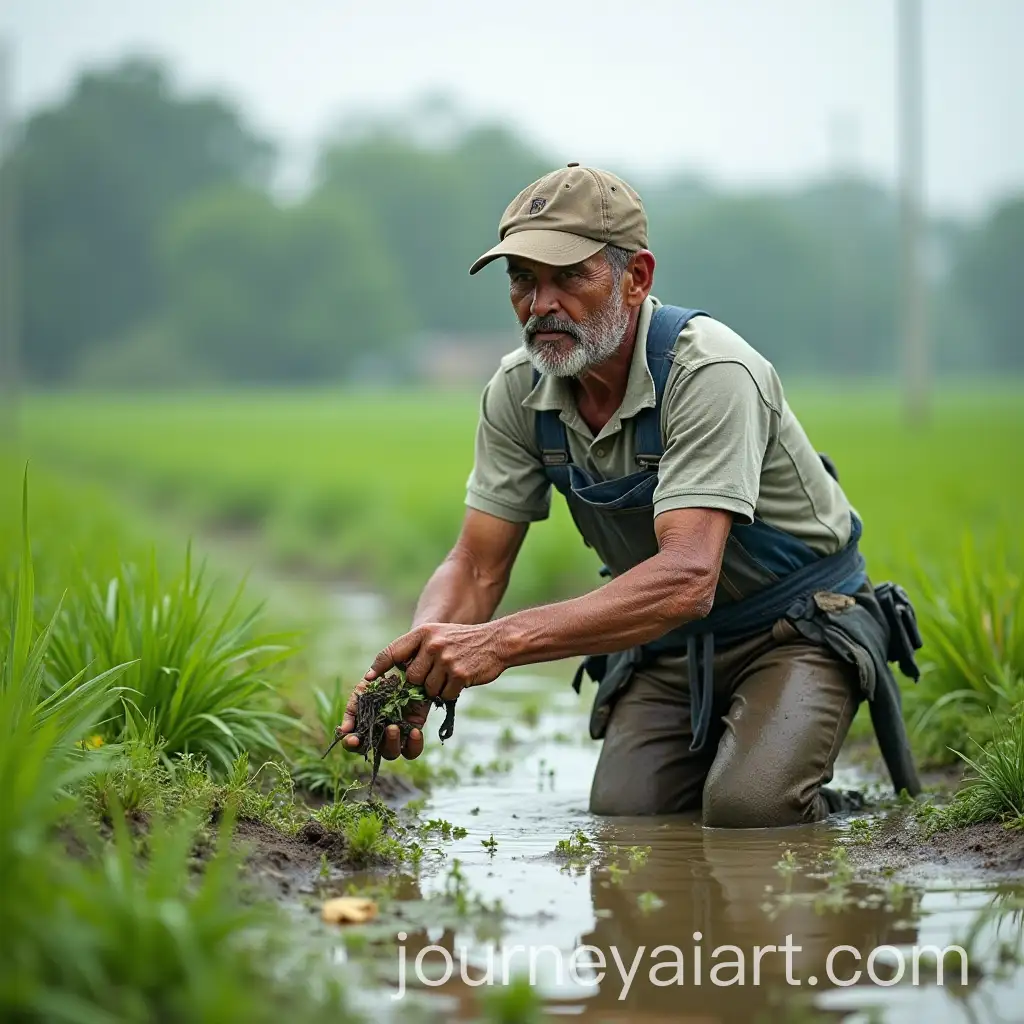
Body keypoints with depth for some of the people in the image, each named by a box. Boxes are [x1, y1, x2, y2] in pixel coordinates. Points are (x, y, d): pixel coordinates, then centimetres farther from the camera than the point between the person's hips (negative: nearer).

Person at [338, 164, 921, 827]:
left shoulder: (710, 371, -30)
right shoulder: (520, 391, -10)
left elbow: (687, 578, -41)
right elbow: (475, 570, -7)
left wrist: (501, 642, -50)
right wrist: (414, 673, -30)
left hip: (797, 622, -5)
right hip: (668, 639, 5)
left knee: (748, 808, -27)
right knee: (623, 813, -15)